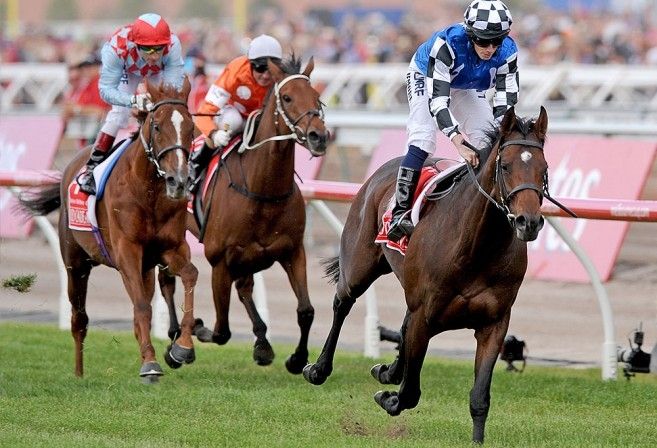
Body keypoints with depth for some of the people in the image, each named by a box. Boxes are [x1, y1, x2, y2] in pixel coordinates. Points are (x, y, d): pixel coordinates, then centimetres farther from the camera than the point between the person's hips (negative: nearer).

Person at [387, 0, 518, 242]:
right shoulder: (447, 44, -43)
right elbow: (438, 99, -47)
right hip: (426, 77, -5)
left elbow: (506, 102, -28)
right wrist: (460, 143, -58)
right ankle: (399, 214, -23)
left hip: (468, 88, 5)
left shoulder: (507, 52, -30)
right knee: (423, 139, -24)